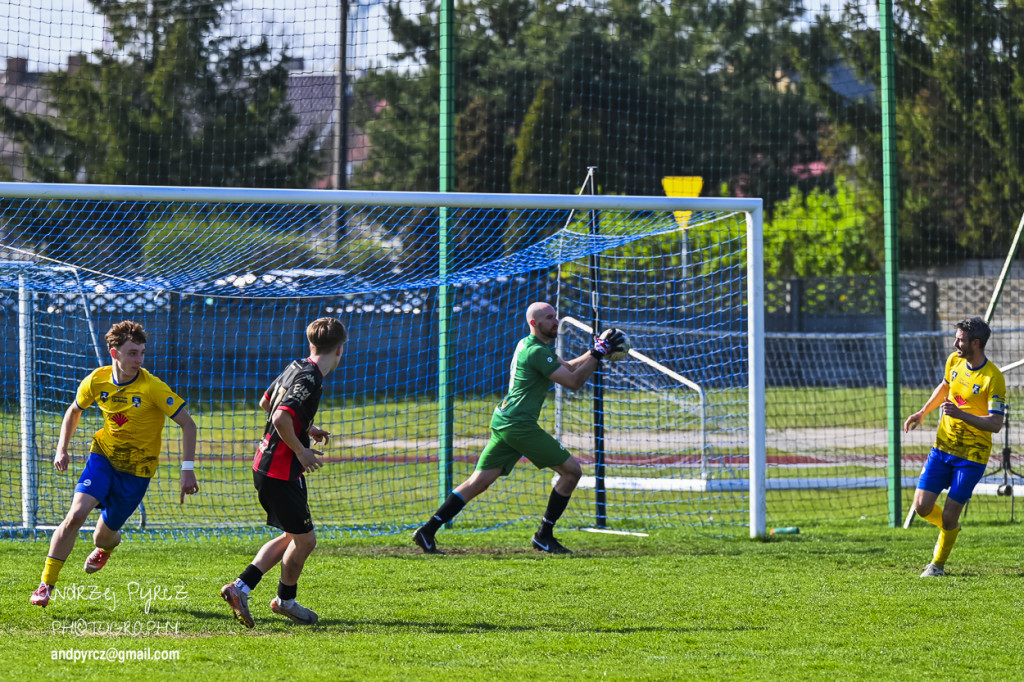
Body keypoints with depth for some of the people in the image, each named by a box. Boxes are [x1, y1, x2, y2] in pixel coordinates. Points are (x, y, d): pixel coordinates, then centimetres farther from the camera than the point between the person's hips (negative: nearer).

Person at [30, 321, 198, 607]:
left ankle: (107, 543, 49)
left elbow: (187, 424, -17)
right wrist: (62, 449, 2)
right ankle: (46, 585, -13)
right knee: (76, 514, -22)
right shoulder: (96, 381, -9)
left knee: (103, 536, 6)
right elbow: (74, 411, 12)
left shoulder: (152, 387, -21)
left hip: (137, 469, -2)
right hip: (103, 455, 2)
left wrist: (188, 470, -23)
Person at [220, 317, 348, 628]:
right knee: (305, 539, 5)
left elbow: (266, 403, 24)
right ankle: (286, 600, 24)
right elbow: (281, 419, -30)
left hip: (265, 465, 10)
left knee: (292, 537, 17)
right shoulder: (309, 380, -20)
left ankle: (240, 587, 9)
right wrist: (301, 451, -17)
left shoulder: (295, 368, 9)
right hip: (281, 471, -10)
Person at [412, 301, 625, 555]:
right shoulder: (537, 351, -12)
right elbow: (574, 381, -16)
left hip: (503, 421, 10)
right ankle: (544, 536, 2)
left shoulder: (527, 345, 20)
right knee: (572, 470, -1)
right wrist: (598, 353, -10)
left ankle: (428, 531, 0)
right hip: (519, 424, -10)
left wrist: (596, 351, 15)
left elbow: (569, 368, 27)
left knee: (478, 482, 7)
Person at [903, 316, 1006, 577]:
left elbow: (996, 424, -23)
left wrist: (962, 414, -34)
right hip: (943, 447, 6)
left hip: (972, 455, -6)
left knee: (949, 514, -6)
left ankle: (938, 565, 16)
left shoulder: (993, 378, -19)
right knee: (922, 506, -1)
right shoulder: (954, 361, 1)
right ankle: (951, 527, 31)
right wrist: (921, 413, 17)